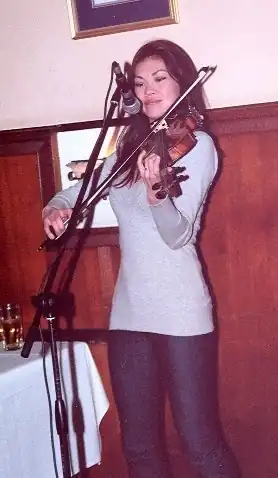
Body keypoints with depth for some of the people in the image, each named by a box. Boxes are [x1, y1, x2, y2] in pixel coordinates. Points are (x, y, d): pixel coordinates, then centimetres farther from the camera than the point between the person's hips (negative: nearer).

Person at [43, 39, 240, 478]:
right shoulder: (130, 146, 12)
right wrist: (56, 207, -2)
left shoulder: (197, 144, -4)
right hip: (129, 312, 6)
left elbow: (179, 235, -15)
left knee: (201, 442, 1)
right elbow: (82, 189, 20)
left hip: (181, 313, -5)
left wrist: (155, 192, -35)